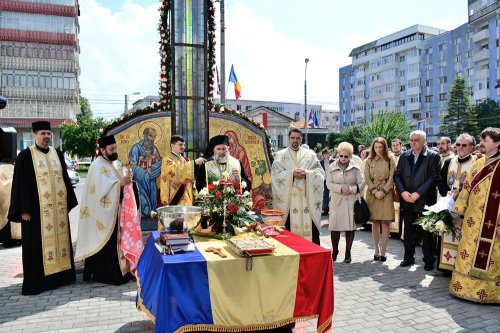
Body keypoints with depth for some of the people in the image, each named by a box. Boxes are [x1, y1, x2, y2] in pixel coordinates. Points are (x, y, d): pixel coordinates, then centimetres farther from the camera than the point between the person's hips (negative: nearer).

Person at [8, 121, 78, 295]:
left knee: (60, 239, 11)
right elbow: (21, 184, -6)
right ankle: (36, 282, 10)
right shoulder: (25, 156, -2)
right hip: (37, 209, -5)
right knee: (38, 245, 0)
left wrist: (69, 202, 11)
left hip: (59, 209, 5)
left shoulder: (58, 154, 12)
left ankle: (60, 275, 23)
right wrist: (24, 209, -12)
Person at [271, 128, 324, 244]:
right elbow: (275, 174, -1)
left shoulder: (310, 154, 12)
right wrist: (292, 173, -13)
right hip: (288, 198, -1)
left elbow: (320, 172, 5)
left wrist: (306, 173, -12)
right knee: (290, 227, -2)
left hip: (307, 198, 1)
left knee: (310, 227, -1)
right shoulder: (280, 155, 9)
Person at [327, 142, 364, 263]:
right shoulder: (332, 167, 6)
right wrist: (341, 188, -14)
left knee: (351, 226, 2)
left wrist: (351, 189, -13)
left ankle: (348, 253, 15)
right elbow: (329, 184, 0)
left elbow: (361, 183, 2)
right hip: (336, 201, 0)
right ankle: (334, 251, 18)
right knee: (334, 226, 0)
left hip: (351, 201, 0)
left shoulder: (355, 168, 5)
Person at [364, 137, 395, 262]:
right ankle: (376, 250, 13)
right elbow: (367, 178, 2)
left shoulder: (390, 160, 3)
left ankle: (383, 252, 5)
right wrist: (375, 191, -10)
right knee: (375, 223, 5)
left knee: (385, 223, -2)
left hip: (386, 193, -1)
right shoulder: (369, 161, 6)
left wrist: (383, 191, -11)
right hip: (372, 194, 1)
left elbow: (392, 178, -2)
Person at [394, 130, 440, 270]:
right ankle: (408, 257, 23)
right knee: (409, 230, 11)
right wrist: (403, 192, -9)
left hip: (425, 200, -3)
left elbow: (434, 177, -11)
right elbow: (397, 175, 6)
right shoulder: (404, 156, 9)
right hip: (407, 200, 4)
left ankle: (429, 260, 19)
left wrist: (418, 193, -16)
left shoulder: (433, 156, -4)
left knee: (427, 231, 6)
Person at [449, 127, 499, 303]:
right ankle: (467, 287, 24)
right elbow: (467, 188, 13)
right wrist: (459, 211, 13)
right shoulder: (478, 164, 10)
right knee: (468, 254, 11)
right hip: (473, 219, 6)